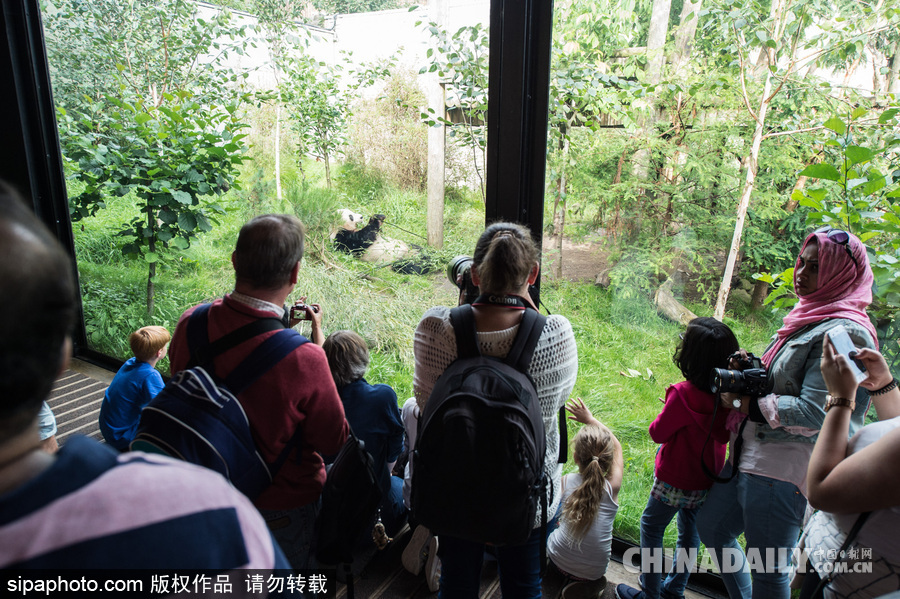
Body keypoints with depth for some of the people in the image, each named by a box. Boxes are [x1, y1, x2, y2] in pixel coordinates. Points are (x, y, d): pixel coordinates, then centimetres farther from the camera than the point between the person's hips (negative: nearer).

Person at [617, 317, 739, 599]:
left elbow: (658, 433, -18)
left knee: (651, 528, 15)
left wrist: (667, 411, -2)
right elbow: (724, 434, 2)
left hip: (675, 481, -6)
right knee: (689, 533, 23)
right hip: (707, 478, 6)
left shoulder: (685, 394, -30)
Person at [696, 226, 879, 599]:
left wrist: (748, 405, -15)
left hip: (782, 474, -10)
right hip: (749, 460, 10)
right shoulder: (808, 320, 13)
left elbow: (814, 413, -24)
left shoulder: (843, 332, -18)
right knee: (712, 529, 24)